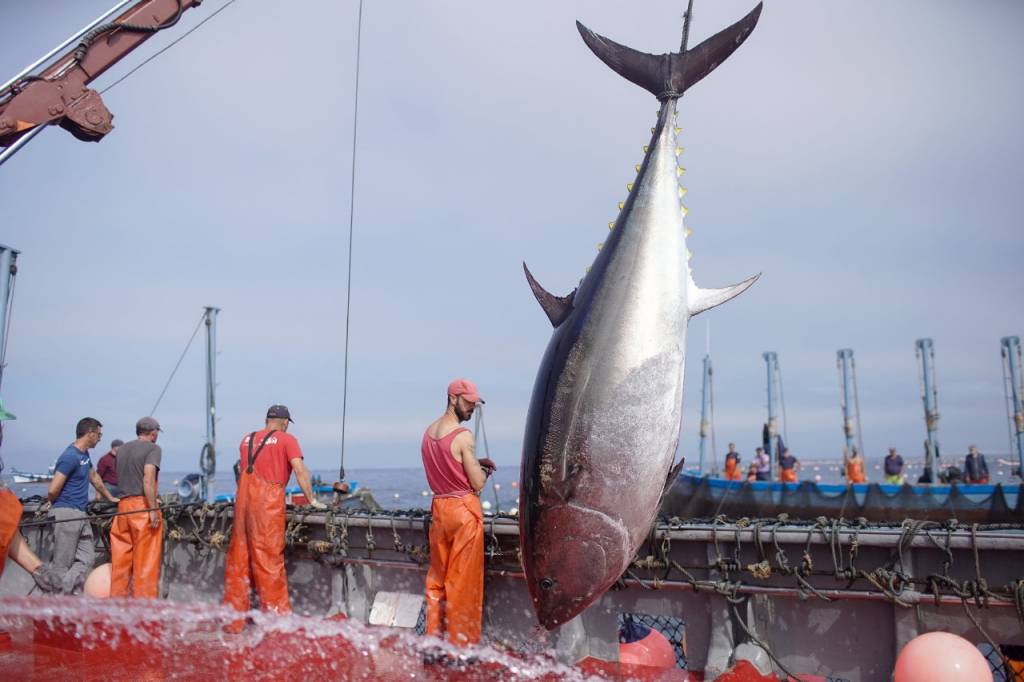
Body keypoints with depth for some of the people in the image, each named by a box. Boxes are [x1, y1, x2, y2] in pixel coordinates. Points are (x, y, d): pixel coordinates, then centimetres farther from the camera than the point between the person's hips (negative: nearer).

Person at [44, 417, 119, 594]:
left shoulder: (84, 454, 13)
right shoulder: (70, 456, -16)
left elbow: (94, 477, 28)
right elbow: (53, 490, -19)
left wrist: (110, 498, 36)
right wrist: (57, 506, 1)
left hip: (81, 515, 9)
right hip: (66, 515, -9)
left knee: (87, 559, 5)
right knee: (62, 564, -3)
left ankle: (68, 595, 7)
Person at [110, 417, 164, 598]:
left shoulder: (122, 449, 18)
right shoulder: (153, 448, -3)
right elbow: (148, 479, -17)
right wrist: (153, 509, -19)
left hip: (123, 505, 7)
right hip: (143, 506, -6)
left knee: (121, 559, 9)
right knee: (146, 560, -3)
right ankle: (144, 600, -2)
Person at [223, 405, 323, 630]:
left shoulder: (247, 440, 18)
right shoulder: (286, 439, 2)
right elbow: (300, 471, -7)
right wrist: (312, 499, -2)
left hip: (243, 501, 5)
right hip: (268, 503, -5)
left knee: (238, 559, 9)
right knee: (269, 559, -3)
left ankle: (233, 620, 16)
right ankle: (278, 614, 1)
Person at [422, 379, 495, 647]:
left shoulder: (428, 432, 9)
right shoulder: (463, 436, -16)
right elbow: (478, 483, -14)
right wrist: (484, 470, 7)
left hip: (438, 507, 7)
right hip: (464, 509, -7)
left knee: (437, 577, 14)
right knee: (464, 580, 1)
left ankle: (434, 634, 21)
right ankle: (462, 641, 8)